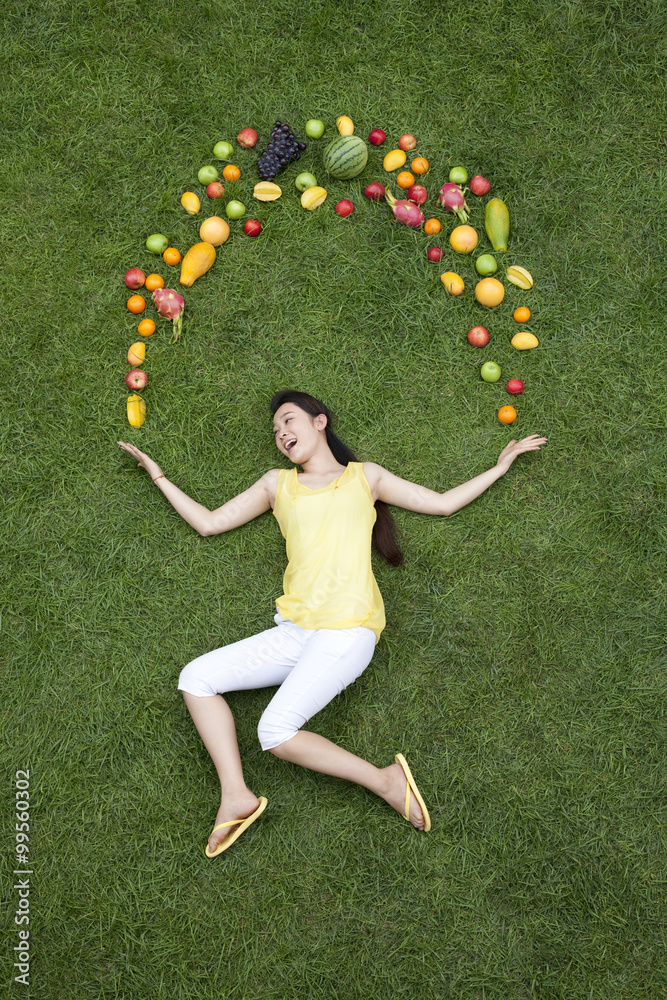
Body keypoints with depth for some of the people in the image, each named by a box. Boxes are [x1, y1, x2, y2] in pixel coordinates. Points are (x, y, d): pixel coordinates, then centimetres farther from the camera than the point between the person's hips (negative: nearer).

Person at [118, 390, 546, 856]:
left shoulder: (365, 477, 15)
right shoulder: (278, 484, 21)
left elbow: (443, 503, 20)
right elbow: (209, 522, 24)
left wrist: (501, 464, 23)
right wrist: (158, 474, 26)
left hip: (348, 630, -5)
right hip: (294, 631, 5)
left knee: (276, 732, -23)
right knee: (196, 678, -9)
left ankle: (385, 780, -6)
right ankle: (236, 796, -9)